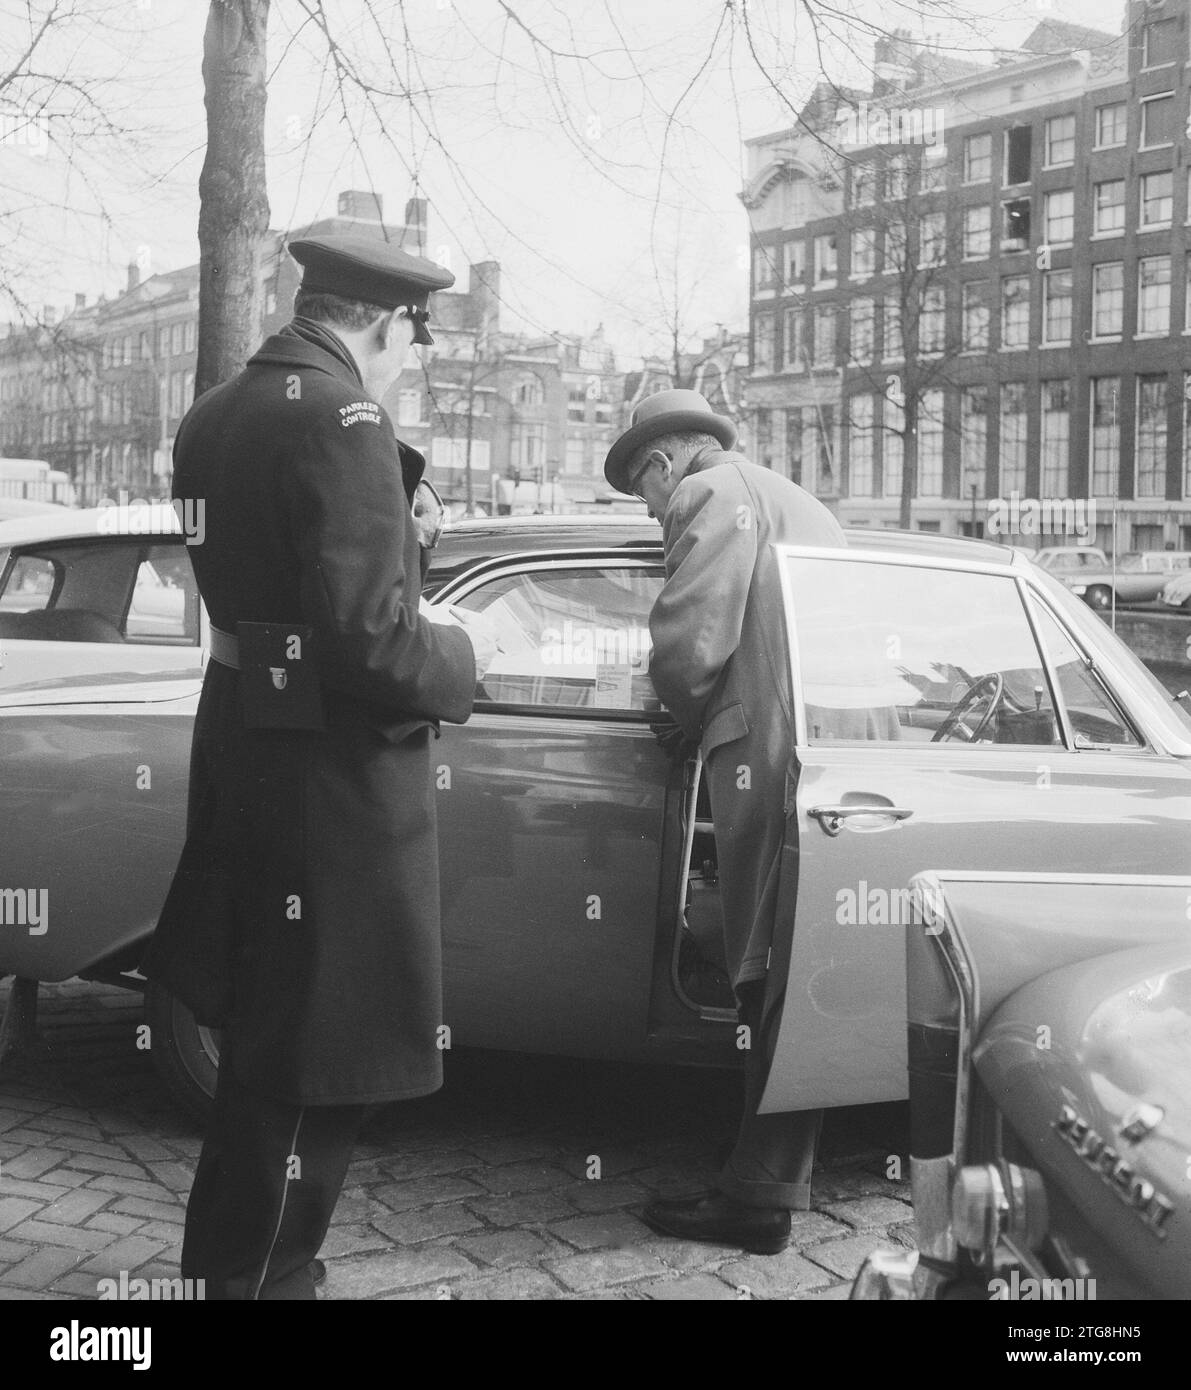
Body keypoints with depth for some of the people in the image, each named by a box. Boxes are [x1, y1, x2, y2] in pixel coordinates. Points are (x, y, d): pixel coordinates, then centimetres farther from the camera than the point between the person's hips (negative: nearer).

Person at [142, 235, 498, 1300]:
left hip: (243, 745, 10)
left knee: (262, 1044, 23)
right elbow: (370, 644, -25)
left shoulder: (214, 417, 9)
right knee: (310, 1071, 5)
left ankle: (224, 1262, 39)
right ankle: (260, 1275, 20)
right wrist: (463, 655, -7)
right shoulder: (342, 426, -19)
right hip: (334, 778, -10)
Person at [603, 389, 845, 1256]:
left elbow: (690, 642, -11)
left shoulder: (711, 493, -1)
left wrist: (688, 718, 8)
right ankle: (775, 1178, 21)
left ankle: (762, 1198, 2)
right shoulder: (799, 503, 26)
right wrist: (707, 717, 23)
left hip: (771, 759, -9)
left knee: (774, 979, -5)